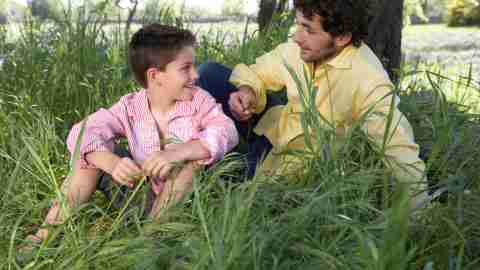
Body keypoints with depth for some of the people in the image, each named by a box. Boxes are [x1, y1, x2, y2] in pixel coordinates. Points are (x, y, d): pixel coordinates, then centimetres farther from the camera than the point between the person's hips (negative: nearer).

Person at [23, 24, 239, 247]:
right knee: (92, 152, -13)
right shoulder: (129, 107, -8)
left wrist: (176, 153, -43)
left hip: (187, 198, -1)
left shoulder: (198, 100, -11)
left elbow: (227, 132, -28)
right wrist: (113, 163, -39)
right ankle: (51, 231, -12)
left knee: (196, 151, -29)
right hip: (142, 192, 2)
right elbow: (81, 133, -18)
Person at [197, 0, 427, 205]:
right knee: (211, 74, -2)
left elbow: (399, 149, -34)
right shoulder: (301, 48, -14)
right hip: (275, 125, 6)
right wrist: (247, 91, -19)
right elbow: (257, 73, 2)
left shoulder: (368, 80, -31)